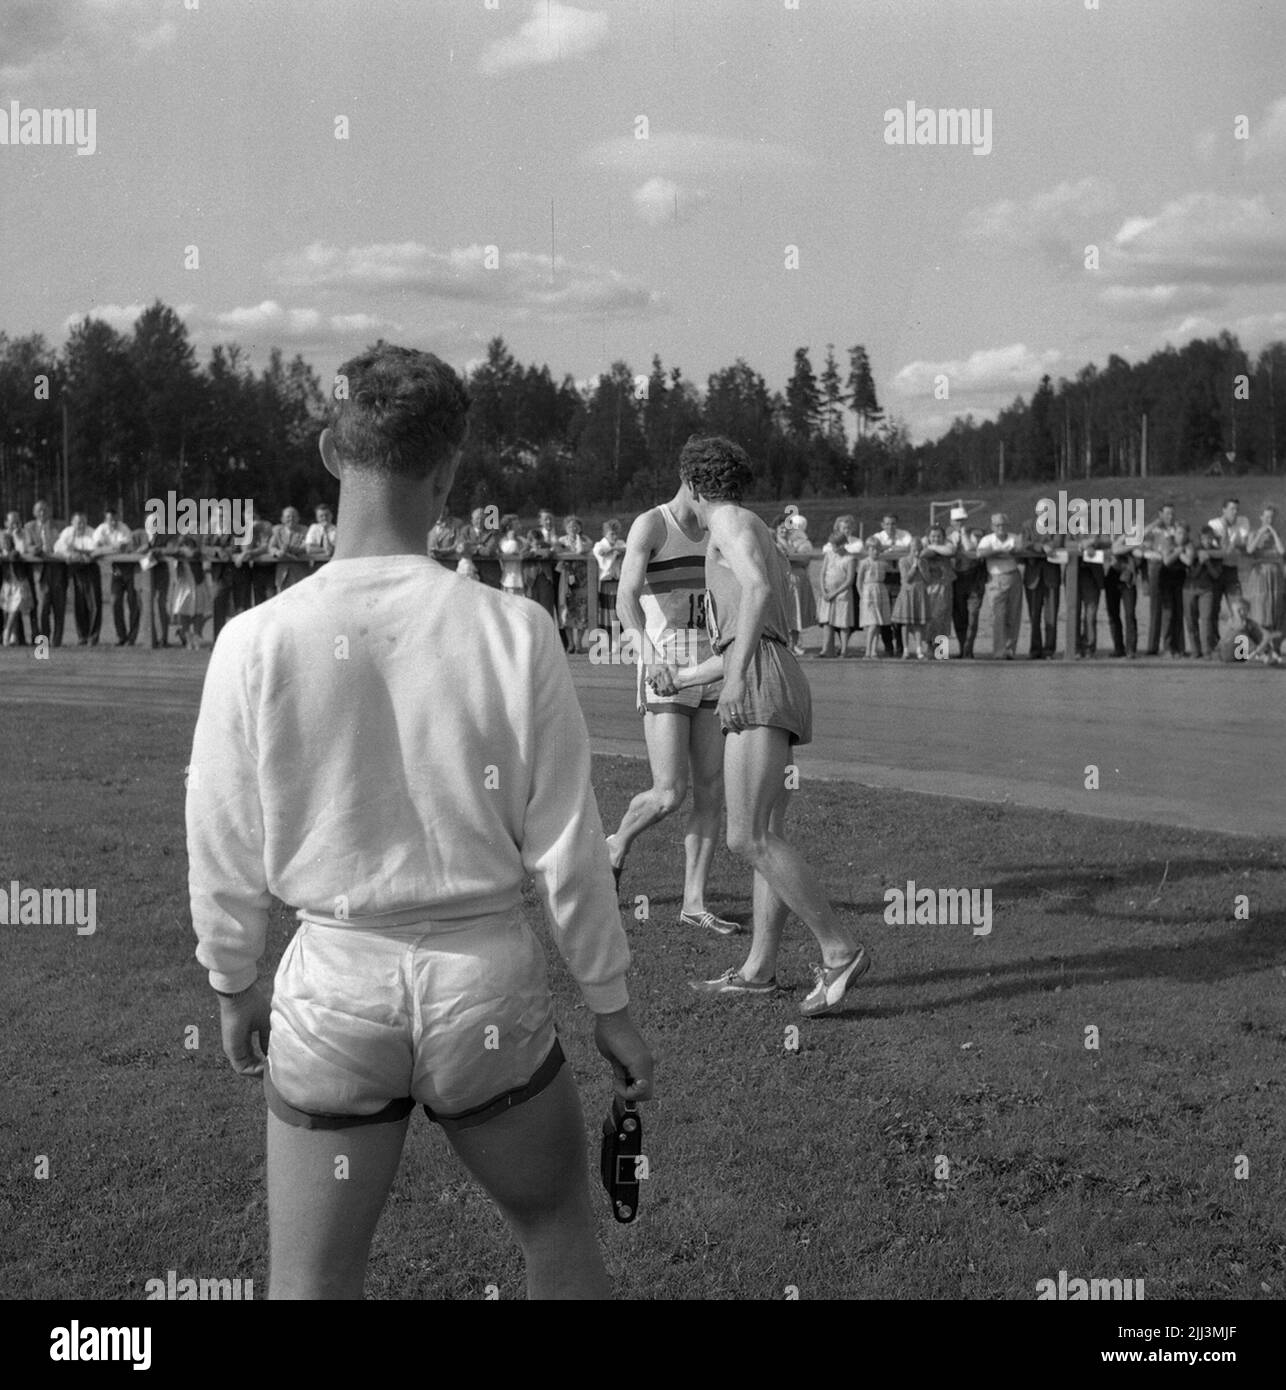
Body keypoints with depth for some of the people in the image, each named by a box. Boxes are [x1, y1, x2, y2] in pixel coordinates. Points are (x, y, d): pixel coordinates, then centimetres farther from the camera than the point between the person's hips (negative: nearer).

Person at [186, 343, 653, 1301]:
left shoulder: (258, 641, -11)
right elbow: (568, 849, -4)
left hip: (335, 989, 0)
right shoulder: (513, 632, -11)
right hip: (487, 980, 0)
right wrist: (611, 1005, 8)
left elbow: (225, 853, -2)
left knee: (311, 1282, 13)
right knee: (560, 1235, 23)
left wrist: (233, 987, 16)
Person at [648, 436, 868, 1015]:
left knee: (748, 839, -15)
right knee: (766, 837, 11)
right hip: (777, 690, 10)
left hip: (760, 689, -10)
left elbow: (758, 589, -19)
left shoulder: (730, 520, 0)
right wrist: (684, 678, 41)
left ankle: (839, 950, -16)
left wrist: (736, 676, -25)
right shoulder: (765, 547, 28)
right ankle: (759, 969, 14)